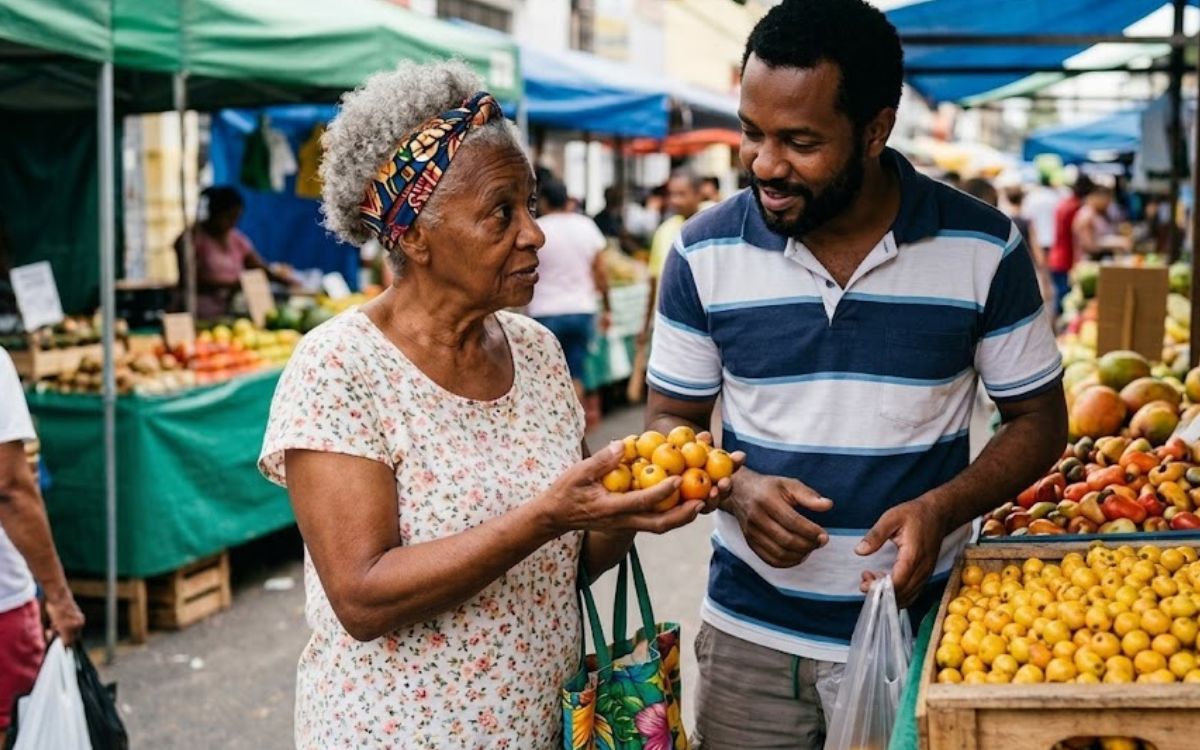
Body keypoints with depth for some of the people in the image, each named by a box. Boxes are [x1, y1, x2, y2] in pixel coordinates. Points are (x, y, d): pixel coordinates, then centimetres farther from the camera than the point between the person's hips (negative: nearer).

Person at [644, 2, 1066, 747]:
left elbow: (1039, 420, 1)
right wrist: (737, 489, -17)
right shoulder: (705, 252, -6)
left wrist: (941, 508, -18)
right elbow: (670, 422, 4)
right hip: (749, 635, 1)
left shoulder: (984, 248, -8)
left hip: (919, 628, -1)